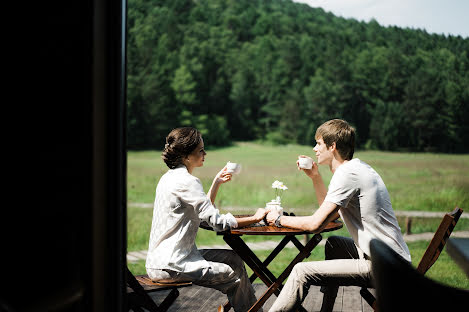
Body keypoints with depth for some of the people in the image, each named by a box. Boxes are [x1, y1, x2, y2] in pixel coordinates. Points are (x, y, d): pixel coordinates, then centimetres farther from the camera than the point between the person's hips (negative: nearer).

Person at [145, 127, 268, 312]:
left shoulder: (171, 177, 14)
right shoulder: (186, 182, -17)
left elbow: (203, 213, 20)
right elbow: (218, 222, -20)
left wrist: (217, 183, 15)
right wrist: (255, 218, -10)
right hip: (169, 266, -10)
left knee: (234, 258, 14)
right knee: (235, 275, -8)